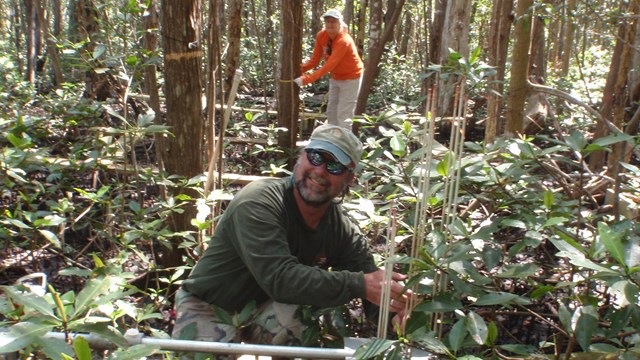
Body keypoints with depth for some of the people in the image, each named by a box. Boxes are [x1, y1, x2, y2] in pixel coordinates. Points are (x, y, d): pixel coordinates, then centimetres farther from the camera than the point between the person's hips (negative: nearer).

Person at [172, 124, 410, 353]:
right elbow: (281, 279, -37)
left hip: (268, 307, 4)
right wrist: (360, 285, -39)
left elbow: (374, 284, -8)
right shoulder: (257, 204, -27)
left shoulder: (344, 231, -8)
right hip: (209, 308, -3)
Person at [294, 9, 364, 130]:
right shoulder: (321, 36, -10)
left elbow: (328, 67, -37)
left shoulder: (344, 41, -31)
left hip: (351, 78, -7)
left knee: (343, 115, -9)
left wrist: (305, 79, -41)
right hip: (336, 77, 8)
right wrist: (300, 68, -26)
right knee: (331, 112, 12)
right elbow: (315, 60, -7)